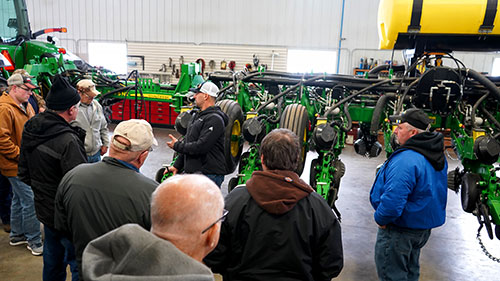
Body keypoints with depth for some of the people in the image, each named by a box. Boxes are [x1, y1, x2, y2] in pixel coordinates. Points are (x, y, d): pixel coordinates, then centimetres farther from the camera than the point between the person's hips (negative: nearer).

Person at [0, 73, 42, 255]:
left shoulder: (25, 106, 11)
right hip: (16, 166, -10)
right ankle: (34, 242, 6)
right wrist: (21, 156, -19)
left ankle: (17, 235, 35)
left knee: (19, 199, 20)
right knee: (30, 202, -6)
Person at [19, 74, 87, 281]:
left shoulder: (30, 129, 0)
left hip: (44, 208, 9)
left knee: (52, 258, 26)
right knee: (80, 264, 6)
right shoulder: (68, 141, -28)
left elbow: (23, 172, 11)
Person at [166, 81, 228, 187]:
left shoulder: (214, 119, -15)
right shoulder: (197, 116, 18)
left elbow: (201, 147, -23)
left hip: (209, 174, -9)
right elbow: (187, 141, 21)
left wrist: (177, 145, -9)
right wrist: (177, 166, 17)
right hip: (192, 172, 10)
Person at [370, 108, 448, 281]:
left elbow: (393, 200, -36)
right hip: (424, 227, 10)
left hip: (400, 231, -9)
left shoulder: (406, 160, -31)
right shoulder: (437, 155, 2)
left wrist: (380, 218, -17)